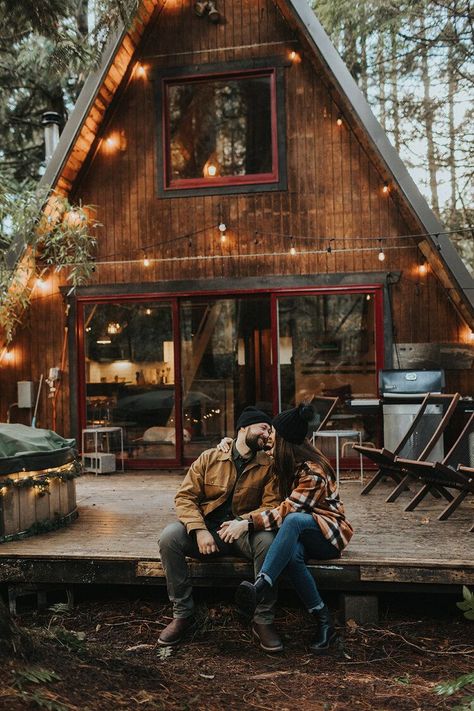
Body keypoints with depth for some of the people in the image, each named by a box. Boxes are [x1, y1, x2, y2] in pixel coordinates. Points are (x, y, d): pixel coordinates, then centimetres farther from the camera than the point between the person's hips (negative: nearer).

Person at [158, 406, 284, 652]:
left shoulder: (267, 465, 3)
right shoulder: (210, 458, 1)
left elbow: (271, 505, -4)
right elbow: (185, 497, -2)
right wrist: (200, 530, -19)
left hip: (244, 533, 0)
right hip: (207, 529, 1)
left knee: (267, 541, -33)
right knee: (169, 536, -27)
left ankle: (263, 621, -16)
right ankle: (183, 614, -12)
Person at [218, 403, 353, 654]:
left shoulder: (314, 473, -19)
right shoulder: (290, 462, 7)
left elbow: (286, 512, -24)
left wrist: (247, 523, -28)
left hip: (327, 533, -6)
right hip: (299, 535, 6)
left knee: (293, 520, -41)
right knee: (291, 554, -34)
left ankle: (260, 587, -49)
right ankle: (323, 621, -28)